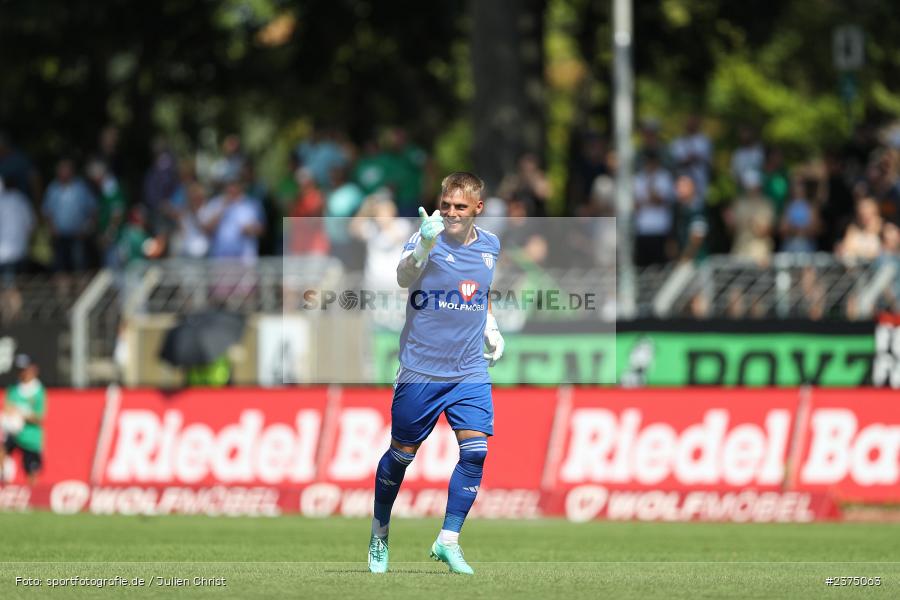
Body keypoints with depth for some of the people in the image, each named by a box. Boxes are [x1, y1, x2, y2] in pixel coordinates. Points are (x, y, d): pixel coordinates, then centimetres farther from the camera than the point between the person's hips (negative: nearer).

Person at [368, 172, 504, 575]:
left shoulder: (490, 246, 5)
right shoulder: (427, 238, -12)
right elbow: (404, 278, -35)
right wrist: (424, 247, -52)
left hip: (471, 372, 4)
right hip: (420, 371, -4)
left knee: (475, 452, -11)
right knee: (402, 454, 7)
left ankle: (448, 542, 0)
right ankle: (379, 535, 28)